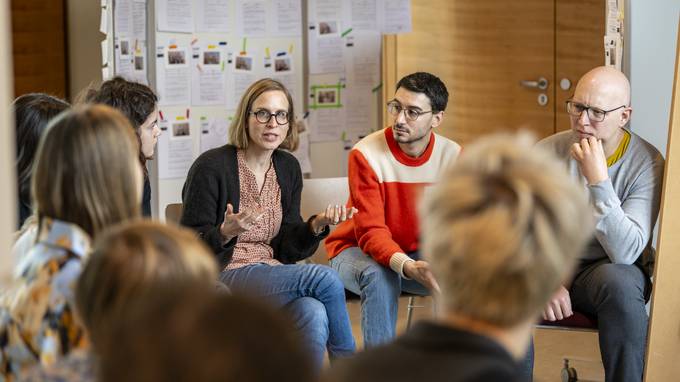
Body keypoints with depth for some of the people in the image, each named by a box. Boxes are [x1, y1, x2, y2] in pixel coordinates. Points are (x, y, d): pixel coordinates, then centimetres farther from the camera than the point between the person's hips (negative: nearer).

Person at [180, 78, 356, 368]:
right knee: (324, 277, -24)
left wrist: (316, 225, -9)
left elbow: (288, 250, 10)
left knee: (315, 315, -30)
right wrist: (225, 233, -28)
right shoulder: (211, 167, -9)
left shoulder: (288, 168, 10)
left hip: (271, 274, 5)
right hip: (221, 277, -5)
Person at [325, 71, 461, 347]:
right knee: (380, 276, -36)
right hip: (357, 251, -4)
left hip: (417, 255, 4)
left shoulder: (452, 156, -9)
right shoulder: (365, 154, -21)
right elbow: (371, 231, -26)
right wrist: (407, 267, -45)